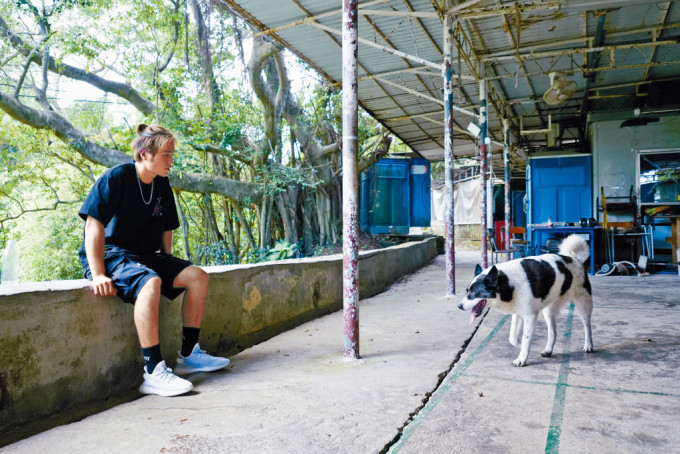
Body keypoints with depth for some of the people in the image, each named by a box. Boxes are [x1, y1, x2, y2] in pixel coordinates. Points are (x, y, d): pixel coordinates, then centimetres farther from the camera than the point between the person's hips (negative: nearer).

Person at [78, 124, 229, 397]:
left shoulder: (162, 184, 9)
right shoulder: (116, 178, -13)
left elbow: (166, 228, 18)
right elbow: (94, 224, -21)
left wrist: (169, 266, 9)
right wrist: (98, 274, -29)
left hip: (146, 256, 8)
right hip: (111, 255, -7)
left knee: (198, 277, -9)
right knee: (150, 282, -37)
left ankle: (188, 355, -2)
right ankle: (153, 373, -37)